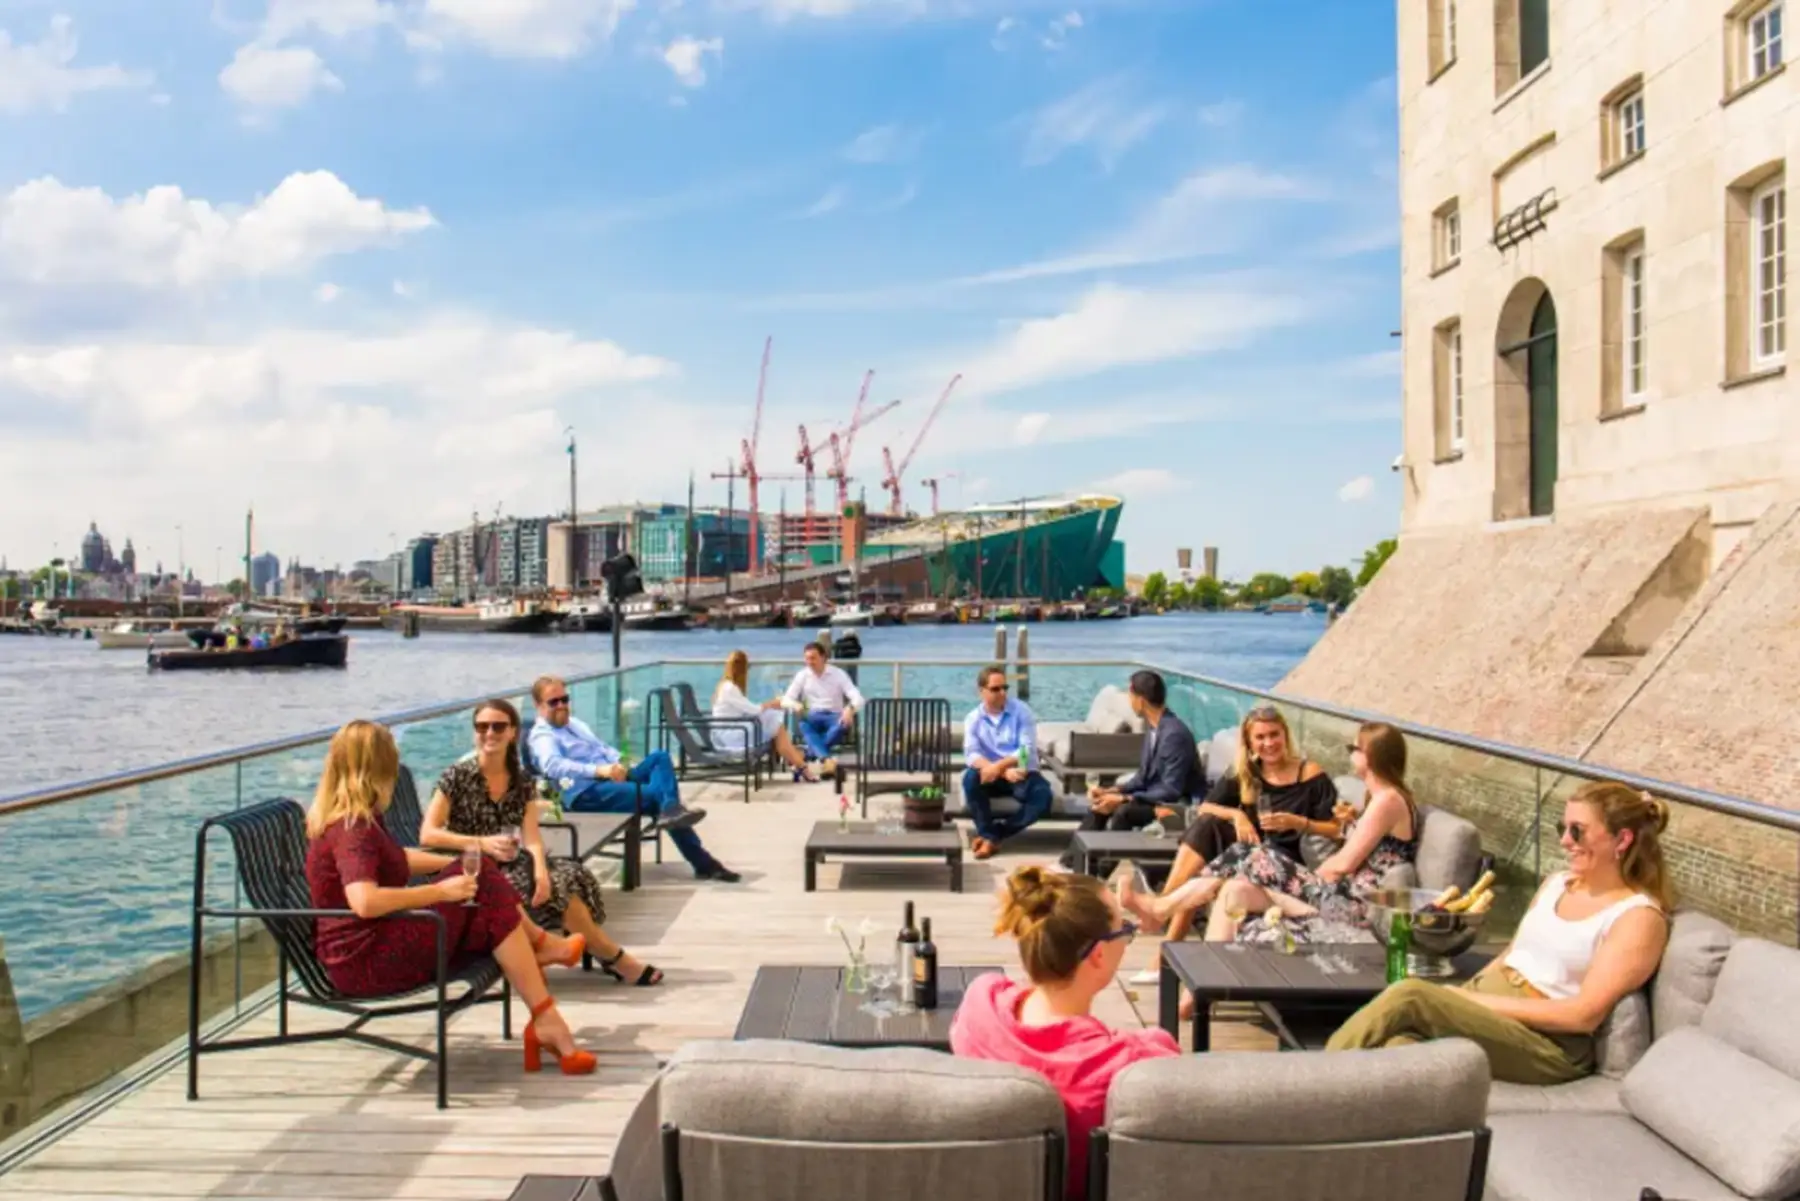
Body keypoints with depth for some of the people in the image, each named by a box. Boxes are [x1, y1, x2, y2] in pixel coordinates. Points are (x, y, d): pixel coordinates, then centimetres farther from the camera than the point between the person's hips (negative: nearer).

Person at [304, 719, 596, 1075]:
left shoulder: (357, 819, 10)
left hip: (376, 945, 10)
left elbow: (396, 860, 25)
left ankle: (538, 944, 13)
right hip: (364, 962, -10)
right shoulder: (353, 829, -20)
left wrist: (456, 864, 14)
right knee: (496, 913, -10)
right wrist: (440, 891, -26)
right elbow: (365, 902, -35)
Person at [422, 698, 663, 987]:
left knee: (571, 874, -23)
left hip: (510, 866, 5)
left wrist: (541, 871, -28)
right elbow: (427, 834, -13)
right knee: (556, 886, -24)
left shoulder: (522, 781, 5)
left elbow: (532, 837, -6)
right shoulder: (457, 776, -7)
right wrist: (481, 843, -24)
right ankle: (615, 958, -11)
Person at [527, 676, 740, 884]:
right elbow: (552, 765, -24)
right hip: (586, 793, -8)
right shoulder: (542, 736, -3)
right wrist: (599, 770, -36)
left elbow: (603, 748, 25)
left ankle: (670, 809, -38)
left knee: (659, 757, -16)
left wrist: (618, 764, 0)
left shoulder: (575, 723, 26)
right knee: (660, 795, -26)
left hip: (613, 779, 9)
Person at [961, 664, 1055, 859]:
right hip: (991, 774, 1)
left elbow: (1026, 750, -14)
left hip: (1020, 774, -1)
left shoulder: (1021, 711, -5)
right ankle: (988, 834, -21)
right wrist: (1005, 772, -31)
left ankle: (995, 833, -19)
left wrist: (999, 766, -30)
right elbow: (972, 755, -15)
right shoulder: (973, 718, -2)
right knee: (971, 778, -33)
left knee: (1043, 796, -31)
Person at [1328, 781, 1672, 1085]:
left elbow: (1584, 1015, -14)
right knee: (1400, 1050, -29)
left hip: (1549, 1044, -6)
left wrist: (1478, 1001, -15)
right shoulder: (1557, 883, 18)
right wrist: (1458, 997, 1)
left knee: (1409, 997, -28)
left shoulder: (1638, 917, -6)